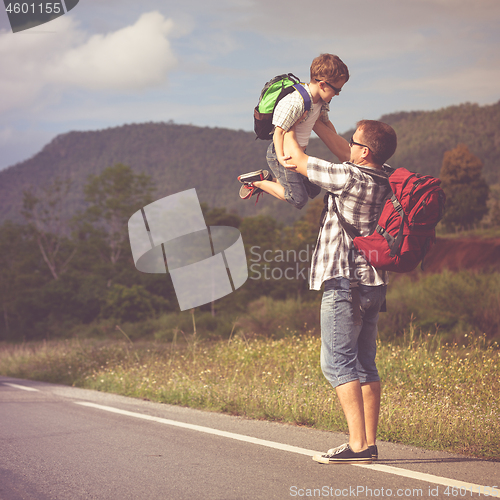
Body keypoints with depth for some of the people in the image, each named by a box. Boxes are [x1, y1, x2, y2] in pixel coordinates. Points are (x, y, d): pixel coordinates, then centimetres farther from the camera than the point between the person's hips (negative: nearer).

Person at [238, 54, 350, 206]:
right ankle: (257, 181, 3)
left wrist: (341, 149, 20)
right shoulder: (295, 103, -30)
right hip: (282, 153, -9)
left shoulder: (322, 101, 0)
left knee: (314, 190, 16)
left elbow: (325, 122, 18)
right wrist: (280, 157, -39)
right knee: (298, 198, -12)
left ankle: (270, 180, 24)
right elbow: (279, 131, -27)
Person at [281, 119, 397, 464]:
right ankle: (370, 444, 10)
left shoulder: (349, 177, -15)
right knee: (364, 364, 10)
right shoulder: (386, 181, 8)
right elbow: (343, 155, 24)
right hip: (373, 283, 8)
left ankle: (357, 445, -13)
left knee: (338, 363, -7)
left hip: (345, 282, -8)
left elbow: (296, 160, -7)